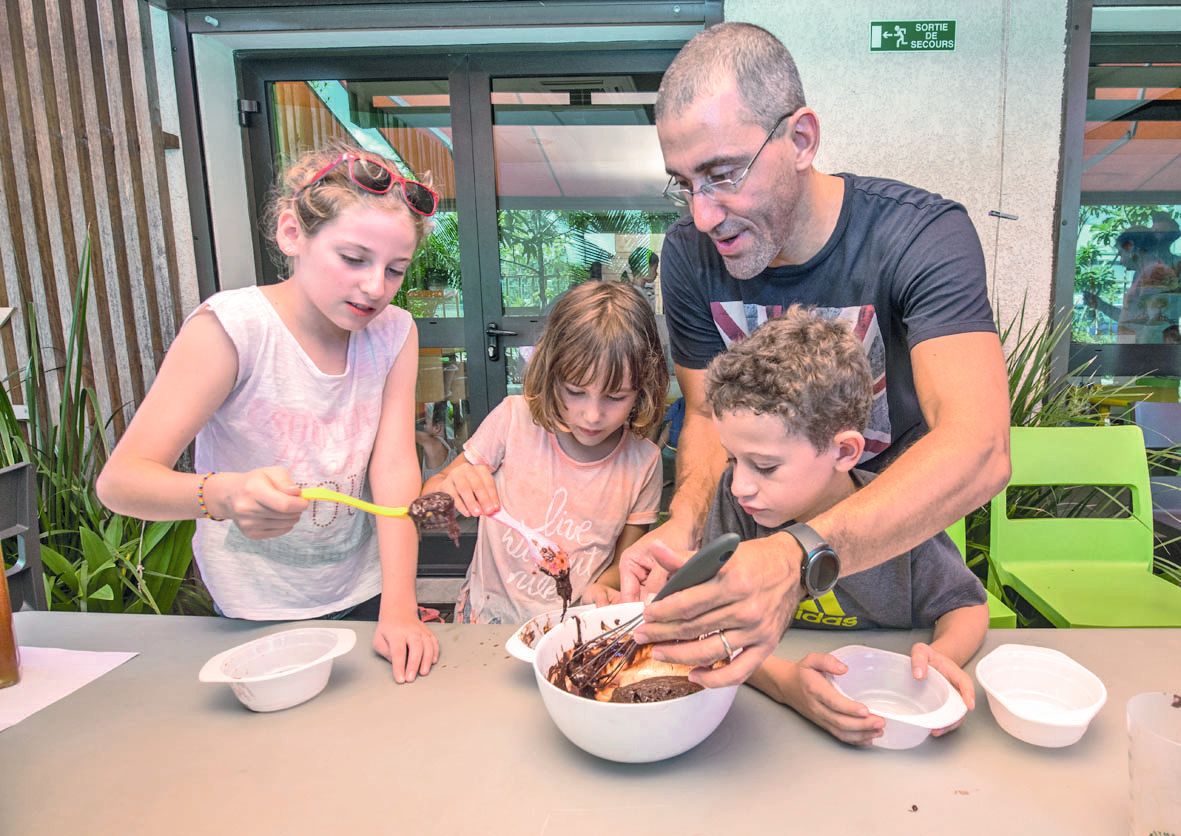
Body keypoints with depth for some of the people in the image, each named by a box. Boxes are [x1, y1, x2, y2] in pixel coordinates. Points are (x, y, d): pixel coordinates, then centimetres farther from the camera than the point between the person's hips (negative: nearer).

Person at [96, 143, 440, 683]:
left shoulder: (394, 333, -9)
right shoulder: (231, 326, -21)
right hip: (258, 614, -3)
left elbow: (395, 467, -16)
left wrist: (399, 608, -26)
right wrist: (224, 494, -44)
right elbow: (119, 479, -22)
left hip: (364, 597, 3)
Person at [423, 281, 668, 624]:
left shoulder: (643, 462, -8)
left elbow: (624, 563, 4)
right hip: (490, 614, -1)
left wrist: (600, 590, -18)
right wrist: (450, 487, -24)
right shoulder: (514, 419, -10)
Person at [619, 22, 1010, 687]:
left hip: (898, 527, -2)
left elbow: (979, 449, -37)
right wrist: (685, 523, -26)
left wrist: (800, 558, -53)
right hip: (772, 524, 3)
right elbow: (709, 416, -5)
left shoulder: (924, 236, -24)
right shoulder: (690, 255, -12)